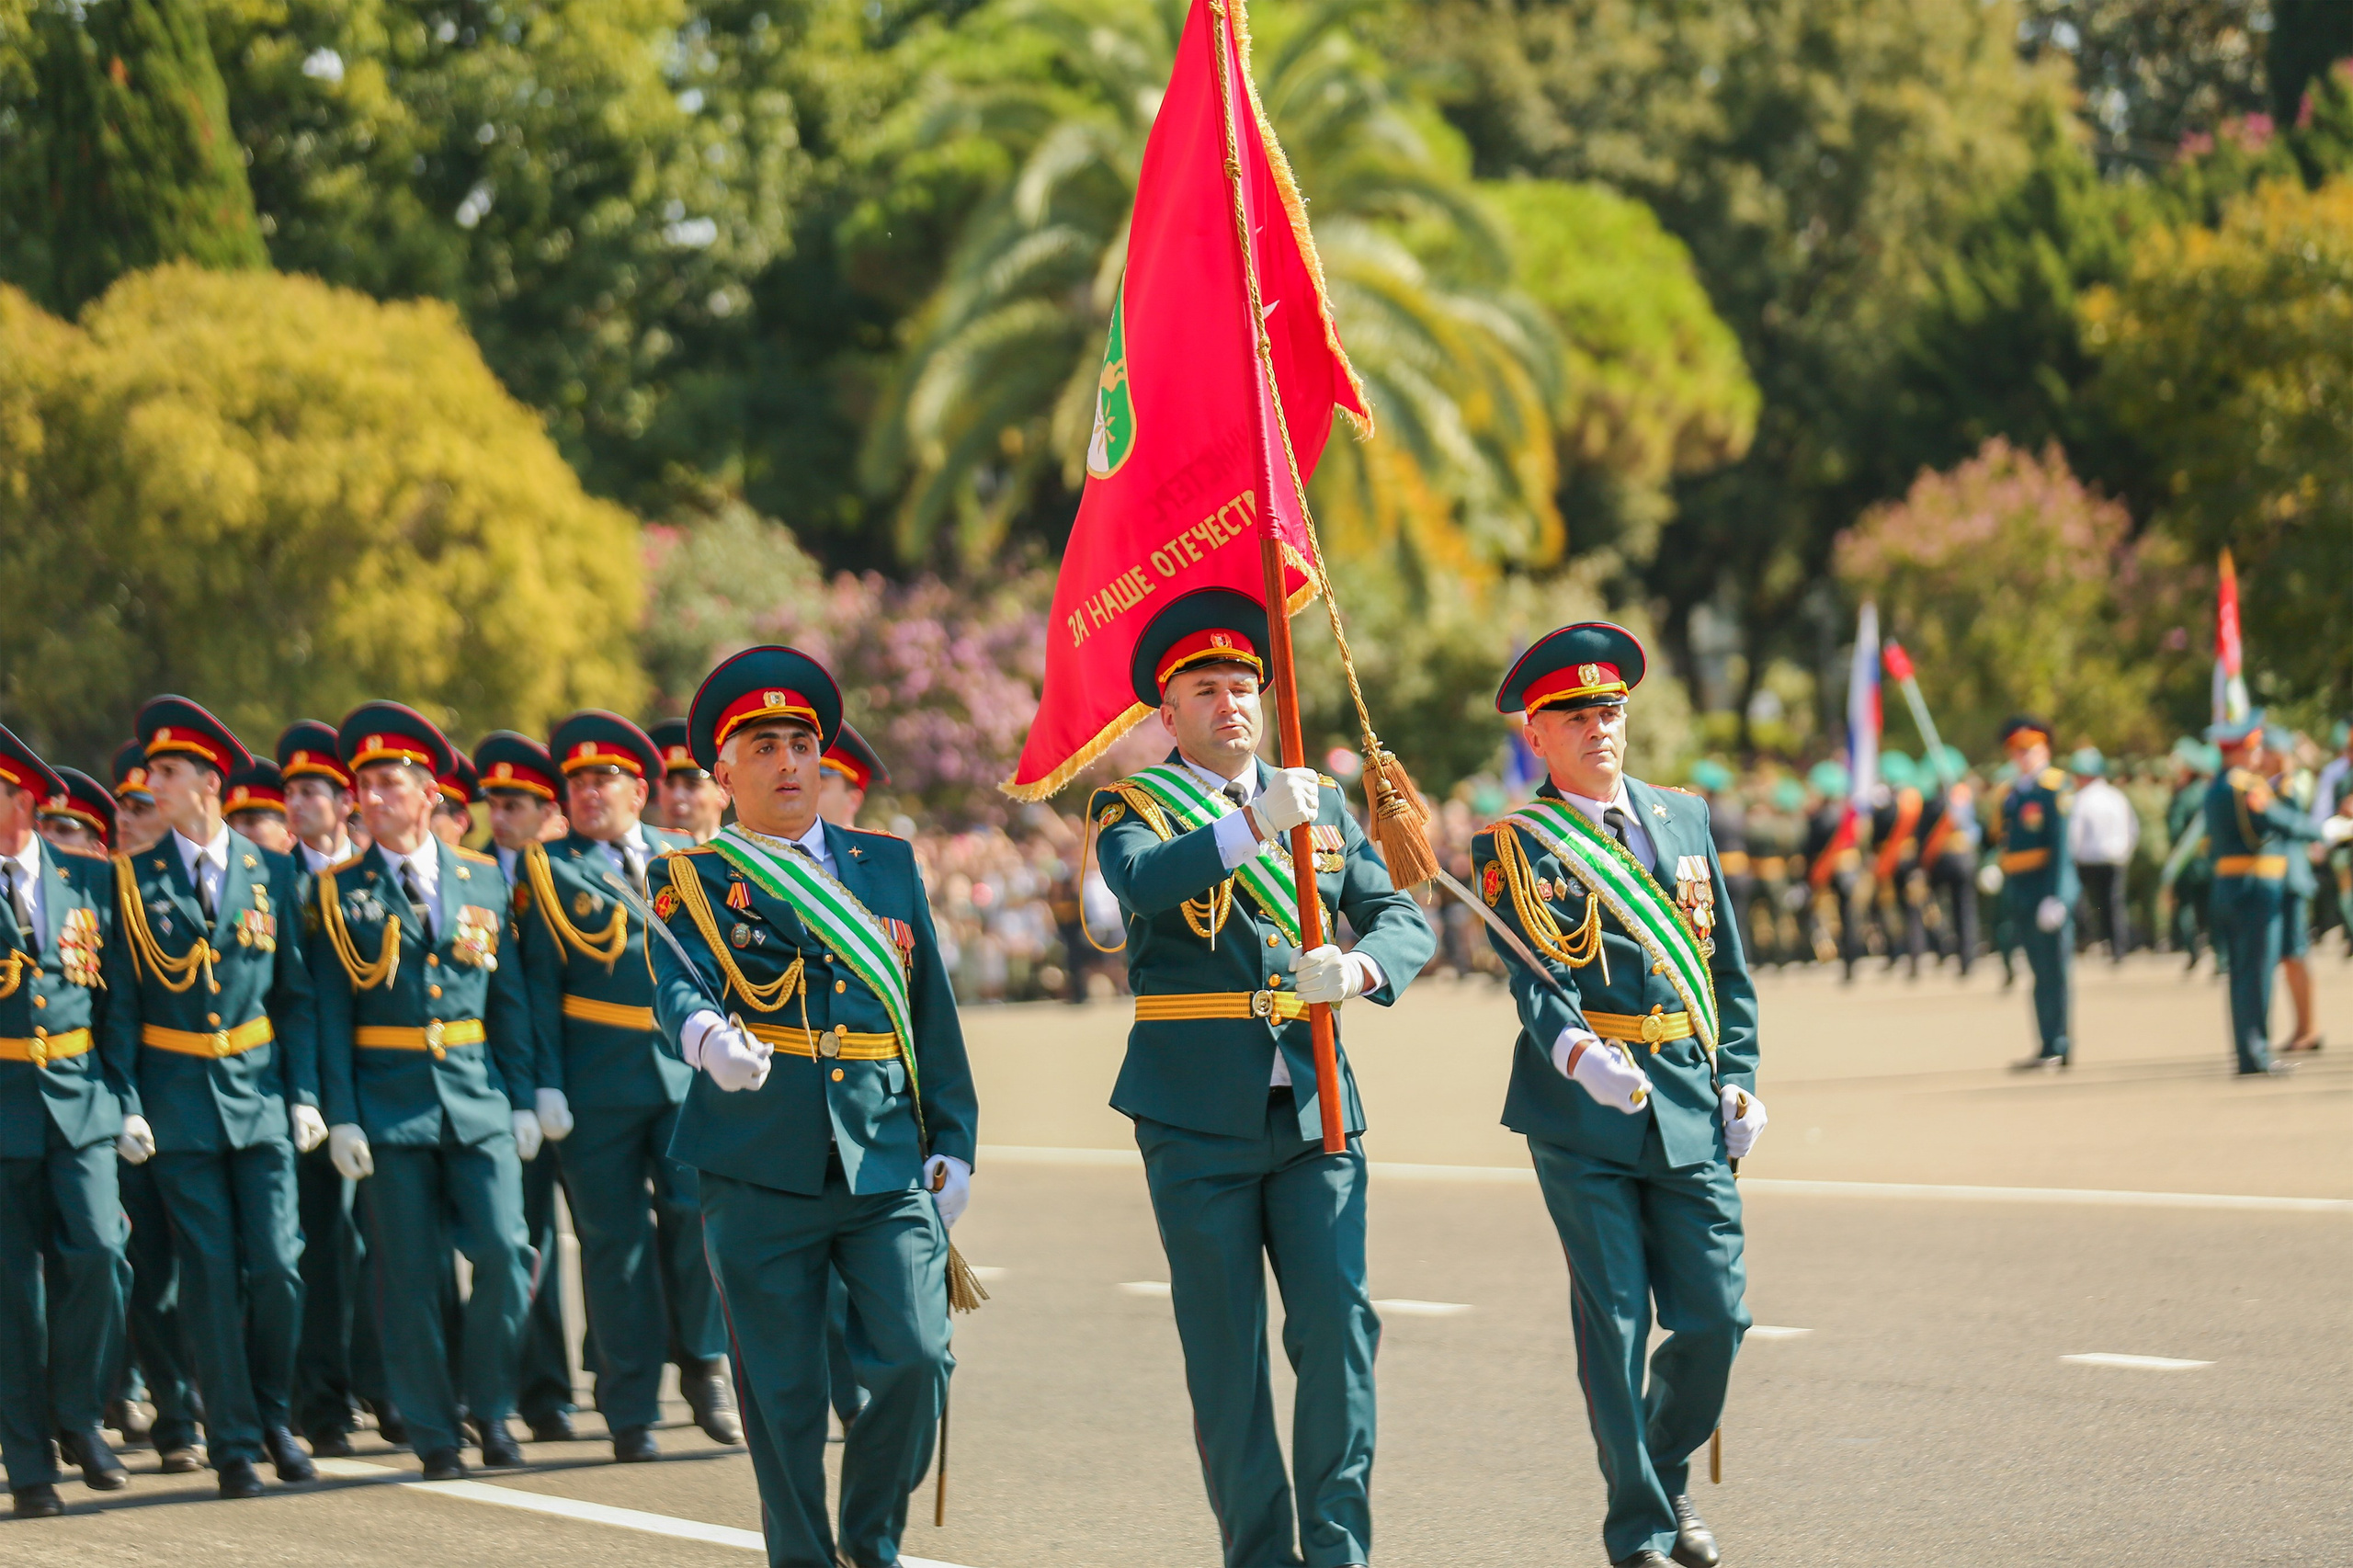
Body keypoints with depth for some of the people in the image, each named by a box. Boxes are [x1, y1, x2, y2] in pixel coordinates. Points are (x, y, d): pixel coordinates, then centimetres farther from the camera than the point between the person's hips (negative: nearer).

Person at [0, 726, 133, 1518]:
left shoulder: (90, 879, 7)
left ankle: (78, 1417, 10)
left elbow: (117, 995, 9)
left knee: (96, 1252, -13)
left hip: (80, 1100, 1)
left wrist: (122, 1094, 4)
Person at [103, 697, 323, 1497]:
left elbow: (295, 991, 8)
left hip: (260, 1093, 1)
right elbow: (120, 1001, 2)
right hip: (178, 1097, -1)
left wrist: (304, 1094, 1)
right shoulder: (134, 877, 2)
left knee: (277, 1266, -1)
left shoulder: (270, 870, 5)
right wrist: (127, 1104, -7)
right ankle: (234, 1441, 5)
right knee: (209, 1273, -2)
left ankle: (273, 1417, 19)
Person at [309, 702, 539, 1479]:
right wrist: (340, 1117, -7)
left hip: (479, 1096, 2)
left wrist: (522, 1099, 7)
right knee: (409, 1274, 0)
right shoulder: (339, 891, 3)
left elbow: (509, 998, 12)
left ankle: (491, 1407, 11)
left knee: (506, 1254, -7)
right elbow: (331, 1013, 0)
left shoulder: (483, 878, 9)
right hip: (389, 1101, -2)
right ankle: (433, 1431, 9)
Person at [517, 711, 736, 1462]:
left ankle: (703, 1363, 9)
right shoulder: (547, 869, 5)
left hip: (689, 1070, 2)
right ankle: (631, 1413, 9)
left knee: (700, 1208, -14)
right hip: (600, 1083, -2)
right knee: (614, 1243, 1)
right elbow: (538, 983, 1)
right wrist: (545, 1083, -7)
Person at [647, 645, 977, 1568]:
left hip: (887, 1163, 2)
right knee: (783, 1392, 0)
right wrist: (707, 1035, -37)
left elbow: (931, 1008, 17)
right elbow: (677, 984, -14)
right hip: (761, 1171, -2)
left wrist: (952, 1143, 11)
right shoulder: (694, 879, 5)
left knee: (917, 1358, -10)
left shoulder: (888, 864, 17)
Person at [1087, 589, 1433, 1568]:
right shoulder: (1134, 809, 2)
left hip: (1313, 1110, 3)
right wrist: (1251, 824, -36)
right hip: (1199, 1120, -2)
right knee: (1226, 1351, 1)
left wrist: (1358, 967, -18)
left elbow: (1405, 920, 5)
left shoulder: (1324, 806, 14)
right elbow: (1143, 883, -22)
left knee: (1338, 1322, -7)